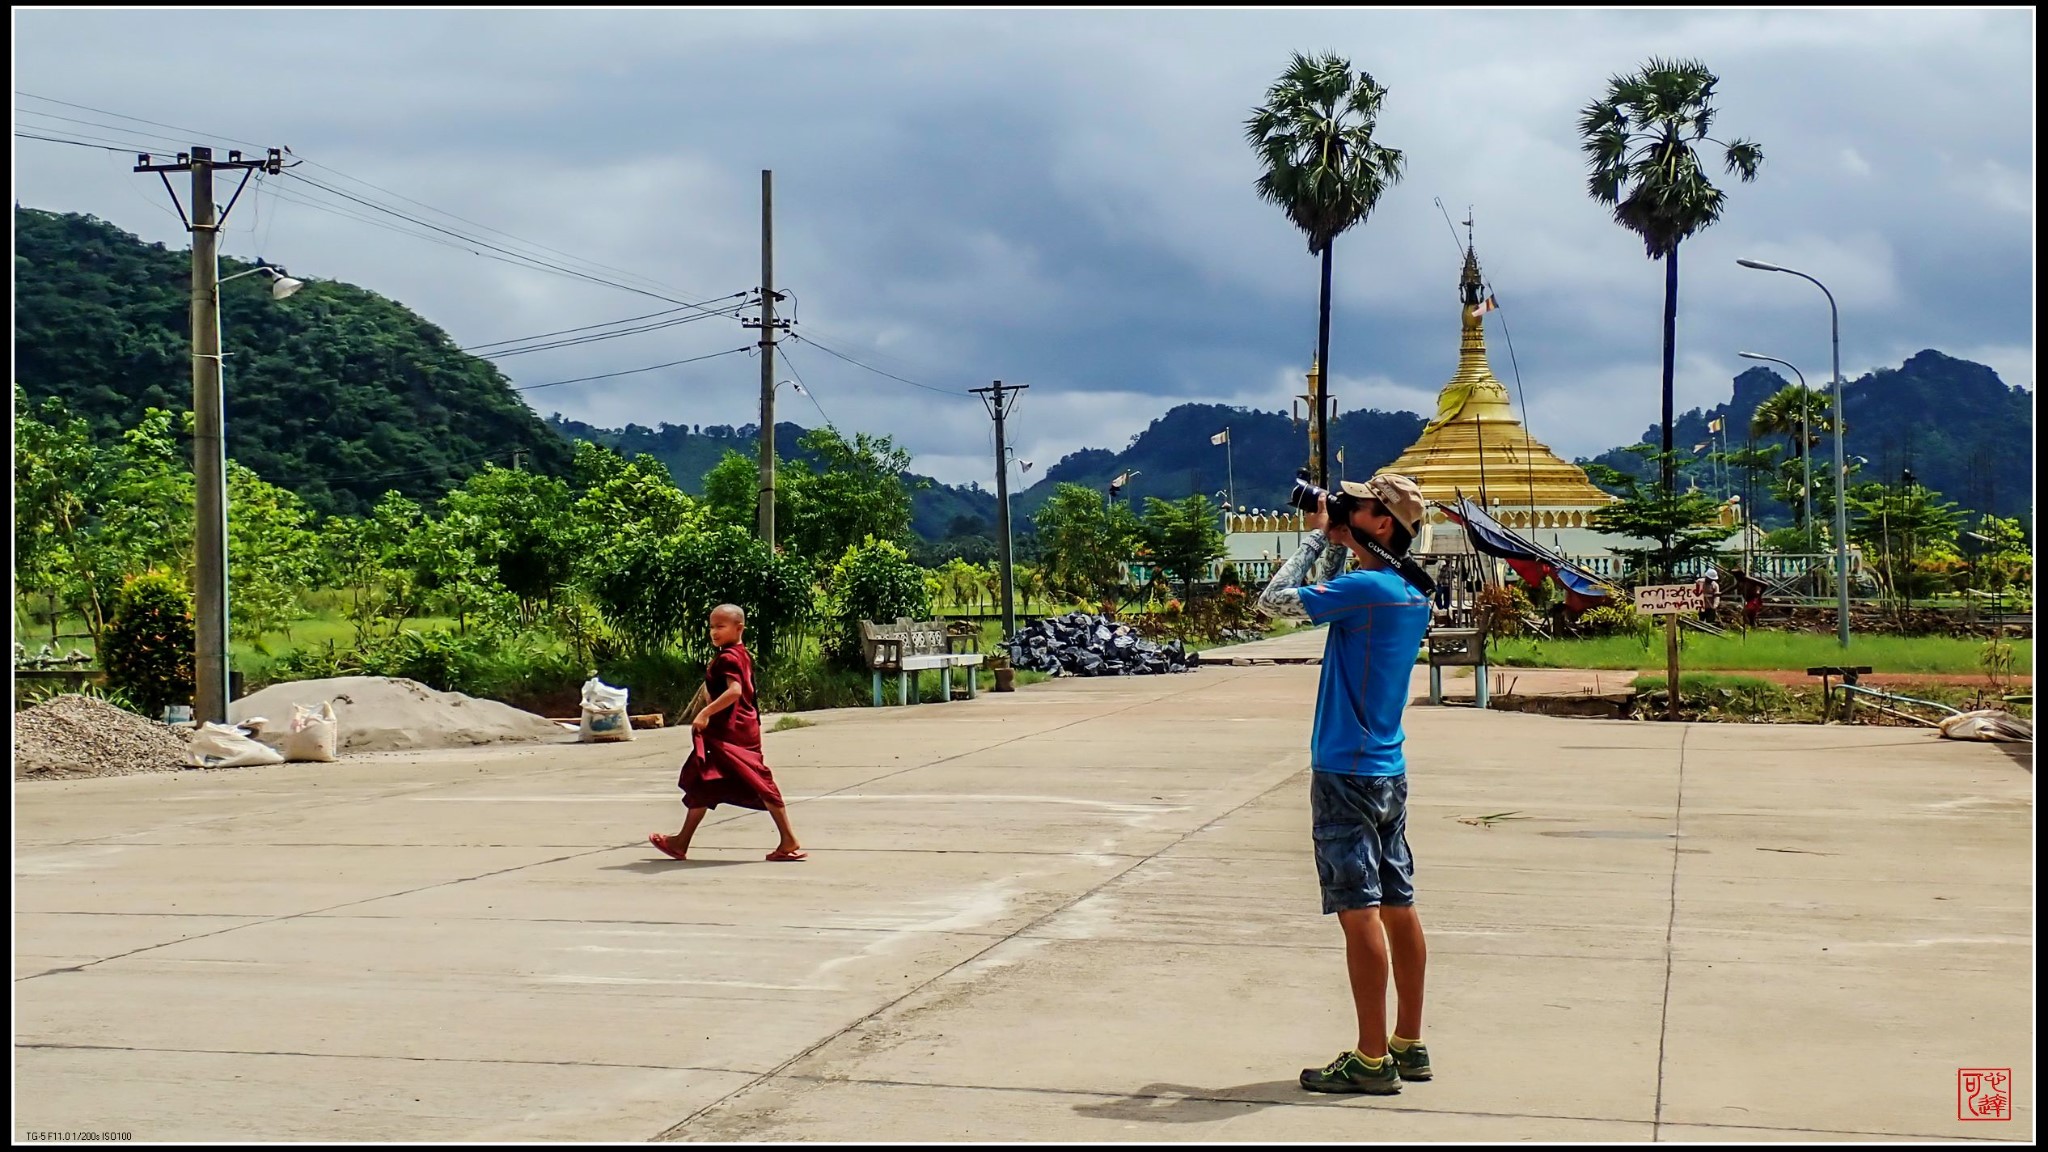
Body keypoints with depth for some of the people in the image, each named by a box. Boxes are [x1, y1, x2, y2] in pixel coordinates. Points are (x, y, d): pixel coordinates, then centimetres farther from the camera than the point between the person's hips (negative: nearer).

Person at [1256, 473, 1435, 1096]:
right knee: (1398, 905, 12)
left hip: (1347, 773, -9)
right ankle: (1409, 1045, 19)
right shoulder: (1412, 597, 10)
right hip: (1389, 771, 9)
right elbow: (1327, 601, 25)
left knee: (1360, 911, -6)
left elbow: (1276, 601, -13)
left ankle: (1372, 1060, -3)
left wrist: (1320, 536, -3)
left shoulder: (1367, 587, -18)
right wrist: (1335, 543, 14)